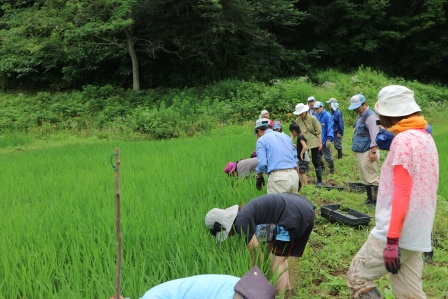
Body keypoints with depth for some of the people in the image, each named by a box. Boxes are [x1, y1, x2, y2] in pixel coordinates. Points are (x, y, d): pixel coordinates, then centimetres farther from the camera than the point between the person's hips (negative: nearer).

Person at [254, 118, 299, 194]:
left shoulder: (261, 140, 2)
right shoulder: (285, 136, 20)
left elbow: (262, 163, -10)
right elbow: (295, 159, 20)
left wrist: (259, 177, 7)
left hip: (278, 177, -6)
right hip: (294, 175, 6)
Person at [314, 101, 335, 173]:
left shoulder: (327, 116, -14)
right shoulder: (316, 115, 7)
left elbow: (330, 128, -20)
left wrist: (329, 139, -28)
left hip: (324, 140, -7)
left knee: (328, 156, 2)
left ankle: (332, 170, 18)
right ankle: (321, 167, 35)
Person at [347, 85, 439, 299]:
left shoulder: (403, 139, -14)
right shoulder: (425, 137, 14)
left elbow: (401, 192, -20)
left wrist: (392, 239, -21)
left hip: (398, 234, -9)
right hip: (416, 233, 9)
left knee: (357, 276, 4)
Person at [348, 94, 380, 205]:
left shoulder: (370, 116, -13)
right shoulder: (359, 116, 16)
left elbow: (374, 136, -18)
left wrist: (373, 152, -21)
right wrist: (356, 149, 21)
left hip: (368, 152, -9)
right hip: (360, 152, 9)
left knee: (372, 177, -6)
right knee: (364, 177, 14)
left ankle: (376, 200, 0)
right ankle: (370, 198, 23)